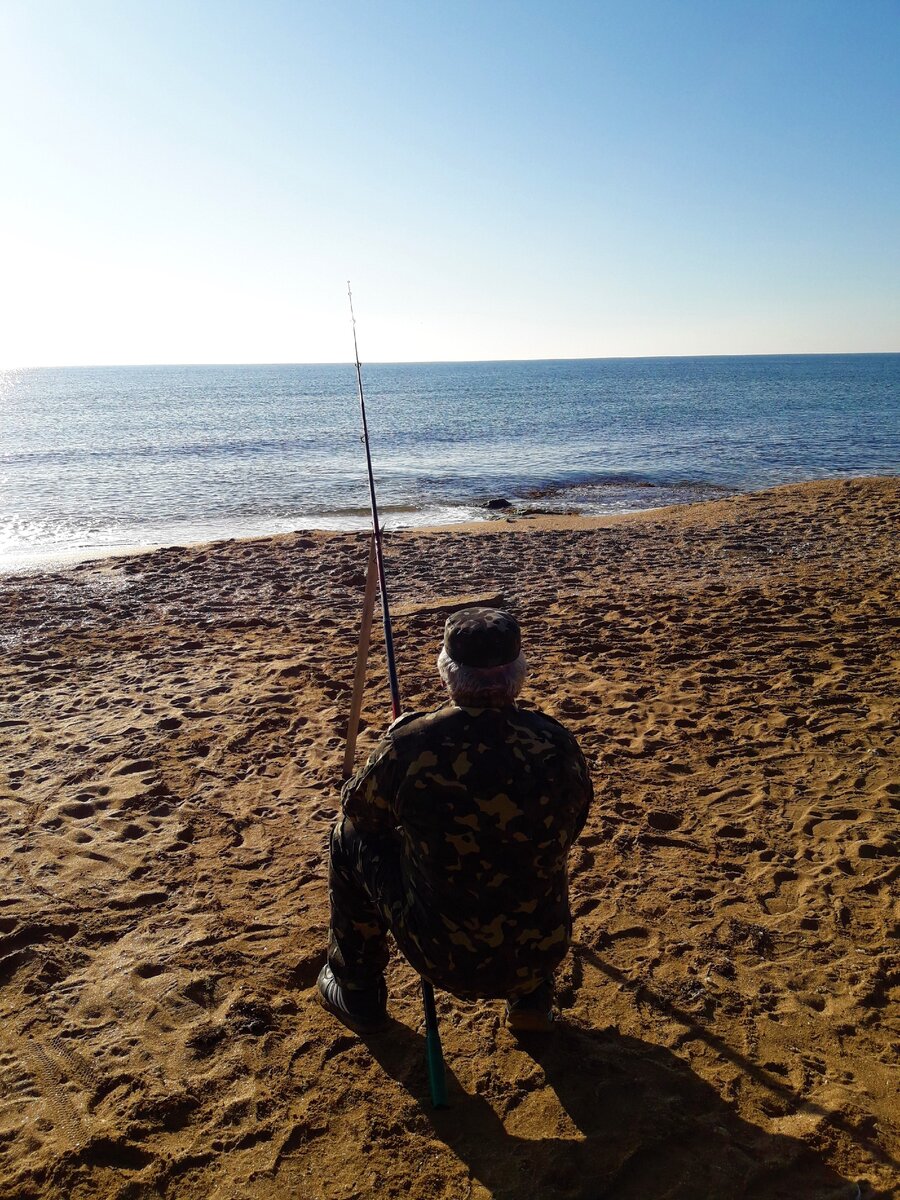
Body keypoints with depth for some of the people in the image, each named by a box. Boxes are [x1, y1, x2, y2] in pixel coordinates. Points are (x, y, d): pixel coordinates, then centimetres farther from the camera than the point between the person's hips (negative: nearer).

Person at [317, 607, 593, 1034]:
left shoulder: (411, 743, -21)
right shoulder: (557, 743, -13)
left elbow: (357, 810, 0)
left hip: (445, 958, -2)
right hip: (544, 951, 3)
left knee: (350, 836, 17)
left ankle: (357, 996, 32)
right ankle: (532, 999, 33)